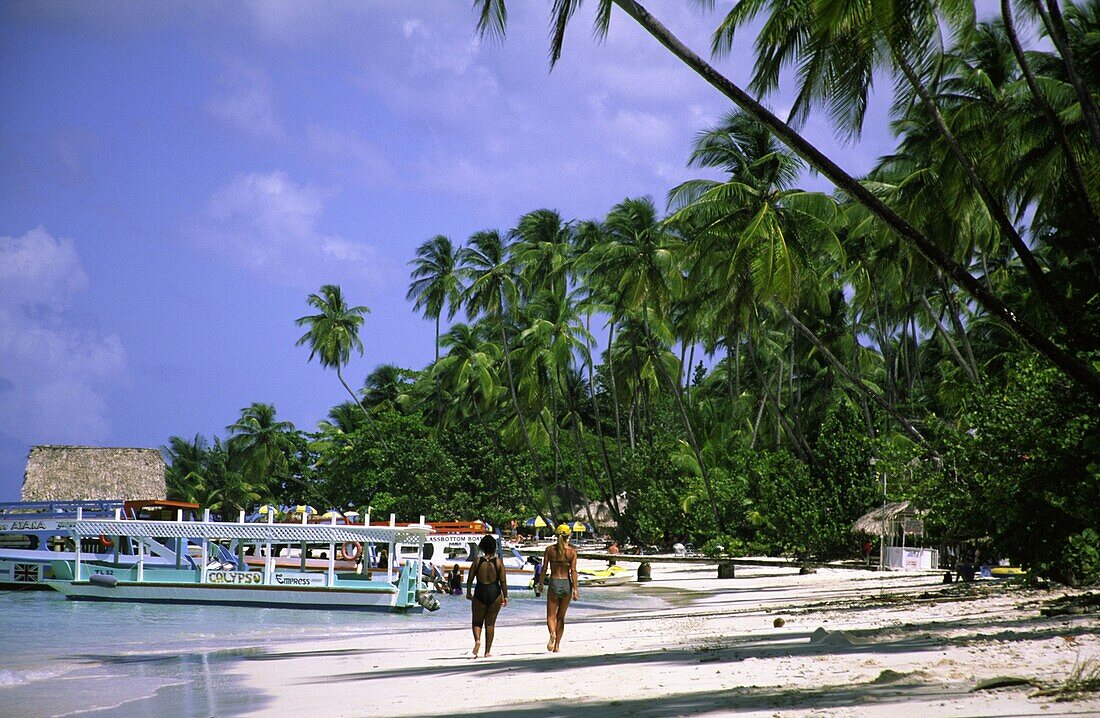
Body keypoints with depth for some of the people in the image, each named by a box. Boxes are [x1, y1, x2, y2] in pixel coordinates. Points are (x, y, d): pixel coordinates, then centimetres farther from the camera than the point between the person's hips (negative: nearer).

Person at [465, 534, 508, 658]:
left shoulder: (478, 561, -2)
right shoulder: (499, 562, -3)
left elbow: (470, 579, 2)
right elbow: (503, 581, -4)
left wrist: (468, 592, 17)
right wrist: (505, 596, 5)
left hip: (480, 593, 0)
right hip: (495, 593, 0)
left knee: (477, 621, 13)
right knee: (490, 623, 9)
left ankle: (477, 639, -16)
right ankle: (487, 651, 9)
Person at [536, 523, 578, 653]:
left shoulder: (550, 549, -2)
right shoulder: (572, 551, -3)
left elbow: (544, 569, -1)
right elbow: (573, 571, -7)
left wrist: (540, 584, 10)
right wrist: (575, 589, -5)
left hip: (553, 583, -1)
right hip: (566, 584, 1)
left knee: (551, 615, 2)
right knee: (561, 617, 13)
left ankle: (552, 634, -29)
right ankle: (557, 645, 12)